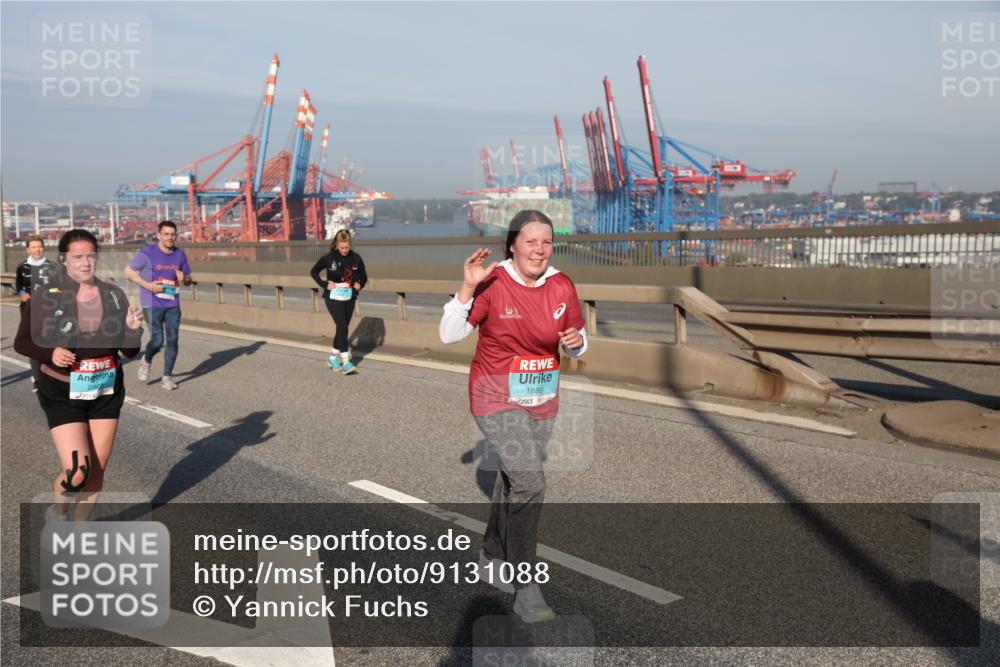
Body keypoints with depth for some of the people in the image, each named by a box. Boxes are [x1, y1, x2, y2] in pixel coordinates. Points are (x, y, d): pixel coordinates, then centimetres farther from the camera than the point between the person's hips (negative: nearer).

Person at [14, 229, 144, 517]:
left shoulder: (113, 295, -3)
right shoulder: (45, 296, -11)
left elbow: (130, 351, 1)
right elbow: (22, 342, -1)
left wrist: (133, 329, -20)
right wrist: (50, 353, -20)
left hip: (107, 392, 4)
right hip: (62, 395, -3)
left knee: (97, 470, 11)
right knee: (77, 472, -12)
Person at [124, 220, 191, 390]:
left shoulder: (180, 255, 5)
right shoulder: (148, 253, -8)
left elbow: (188, 280, 15)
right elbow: (128, 271, -3)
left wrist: (184, 278, -10)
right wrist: (148, 285, -14)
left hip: (173, 304, 4)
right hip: (152, 304, -4)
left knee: (173, 340, 0)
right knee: (157, 341, -9)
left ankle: (167, 377, 12)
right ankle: (146, 361, 24)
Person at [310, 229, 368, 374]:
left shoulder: (356, 258, -2)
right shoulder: (329, 257, -8)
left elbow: (364, 277, 12)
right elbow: (313, 272, 6)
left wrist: (359, 285, -8)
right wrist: (324, 285, -6)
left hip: (349, 298, 4)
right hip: (333, 297, -4)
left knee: (342, 328, 12)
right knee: (342, 326, -15)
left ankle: (333, 358, 29)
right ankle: (346, 362, -15)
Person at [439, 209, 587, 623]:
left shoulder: (562, 287, -2)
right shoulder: (492, 284, -15)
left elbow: (576, 345, 9)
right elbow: (449, 335, -14)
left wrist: (576, 342, -14)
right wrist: (468, 288, -25)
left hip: (542, 403, 6)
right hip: (497, 400, -5)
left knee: (512, 481, 19)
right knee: (529, 483, -18)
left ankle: (492, 560, 41)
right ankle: (525, 588, -7)